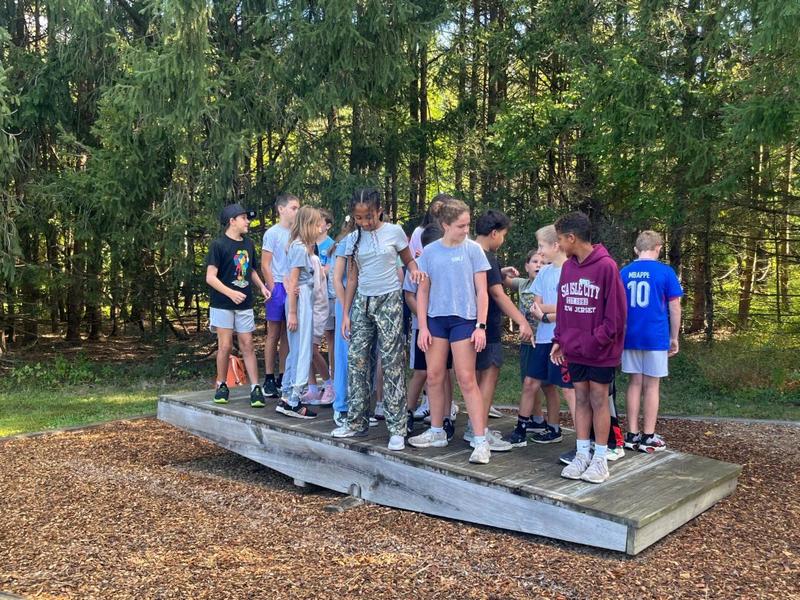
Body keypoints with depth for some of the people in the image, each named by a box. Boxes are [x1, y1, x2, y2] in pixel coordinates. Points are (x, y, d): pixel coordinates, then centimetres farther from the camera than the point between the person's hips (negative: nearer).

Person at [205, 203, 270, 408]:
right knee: (225, 346, -1)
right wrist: (230, 293, -23)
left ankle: (255, 388, 3)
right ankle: (221, 386, 16)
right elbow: (210, 277, -12)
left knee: (247, 346, 3)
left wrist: (261, 287, 4)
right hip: (223, 305, -4)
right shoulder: (219, 245, -9)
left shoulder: (248, 244, 9)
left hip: (244, 305, 4)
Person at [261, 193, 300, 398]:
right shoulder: (272, 233, -4)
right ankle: (269, 379, 6)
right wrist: (274, 289, -10)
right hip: (278, 287, -5)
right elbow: (265, 266, -5)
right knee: (274, 334, 0)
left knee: (288, 335, 9)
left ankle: (283, 378, 16)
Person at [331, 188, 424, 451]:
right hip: (362, 302, 4)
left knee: (391, 361, -6)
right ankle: (356, 421, 15)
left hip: (389, 301, -4)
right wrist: (345, 313, 8)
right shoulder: (354, 239, 7)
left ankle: (397, 427, -1)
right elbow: (352, 278, 11)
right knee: (356, 360, 3)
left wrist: (414, 270, -16)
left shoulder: (394, 231, -3)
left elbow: (408, 260, 8)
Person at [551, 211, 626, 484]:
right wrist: (559, 340, 7)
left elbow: (615, 312, -14)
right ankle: (582, 454, 20)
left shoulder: (606, 266, -14)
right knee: (581, 399, 11)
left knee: (599, 400, 4)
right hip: (574, 349, 6)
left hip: (600, 351, -5)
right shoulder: (567, 267, 6)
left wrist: (598, 341, -16)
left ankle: (600, 459, 14)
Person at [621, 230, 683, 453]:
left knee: (634, 383, 10)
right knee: (651, 385, 4)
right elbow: (674, 307, -4)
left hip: (630, 336, 3)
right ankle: (648, 437, 8)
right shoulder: (665, 272, -5)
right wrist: (674, 338, 5)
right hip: (656, 337, -3)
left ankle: (632, 434, 12)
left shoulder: (624, 272, 5)